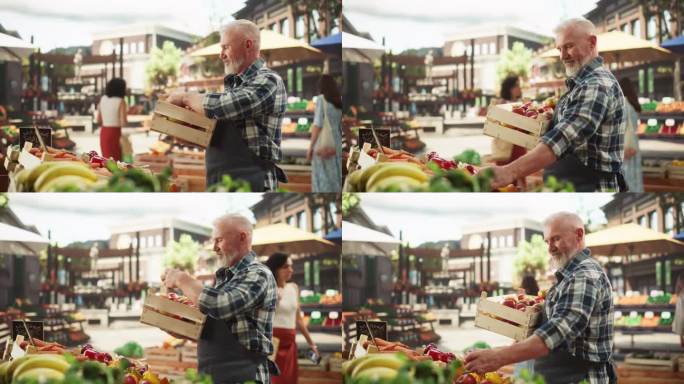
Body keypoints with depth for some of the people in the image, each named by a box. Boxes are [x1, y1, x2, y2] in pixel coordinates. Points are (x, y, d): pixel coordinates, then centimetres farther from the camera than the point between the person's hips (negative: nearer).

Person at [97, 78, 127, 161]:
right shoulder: (121, 102, -11)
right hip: (115, 133, -6)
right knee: (115, 159, 1)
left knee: (106, 157, 14)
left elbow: (98, 120, 10)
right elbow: (123, 122, -15)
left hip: (103, 132, 6)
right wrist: (126, 121, 6)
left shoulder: (102, 99, 6)